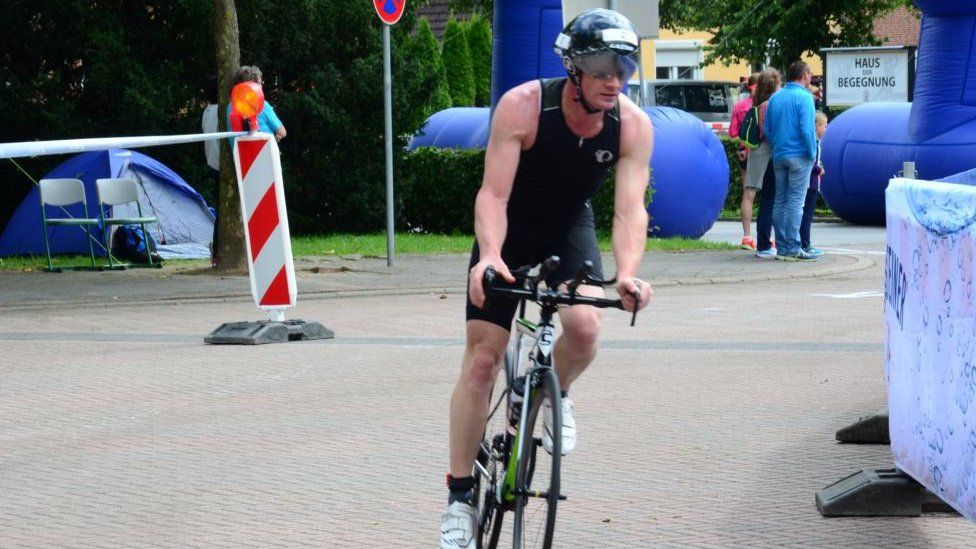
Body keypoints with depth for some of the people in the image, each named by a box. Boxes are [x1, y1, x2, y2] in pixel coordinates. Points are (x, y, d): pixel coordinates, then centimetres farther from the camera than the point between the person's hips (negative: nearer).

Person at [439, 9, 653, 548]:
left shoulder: (633, 125, -21)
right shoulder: (522, 106, -29)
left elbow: (629, 207, -28)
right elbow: (493, 193, -33)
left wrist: (627, 272, -46)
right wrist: (489, 257, -50)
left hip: (569, 229, 2)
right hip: (509, 231, -1)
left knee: (584, 327, -27)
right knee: (481, 358, -7)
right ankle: (460, 494, 4)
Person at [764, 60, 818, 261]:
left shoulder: (775, 98, 11)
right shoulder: (804, 97, -10)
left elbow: (766, 128, 12)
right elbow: (807, 128, -17)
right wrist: (812, 154, -8)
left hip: (778, 155, 6)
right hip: (799, 156, -6)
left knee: (780, 200, 9)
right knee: (795, 201, -5)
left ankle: (781, 247, 10)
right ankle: (792, 248, -7)